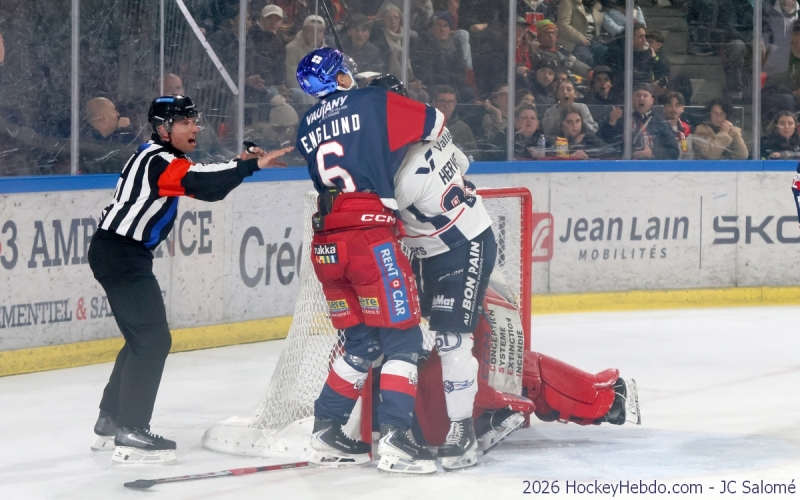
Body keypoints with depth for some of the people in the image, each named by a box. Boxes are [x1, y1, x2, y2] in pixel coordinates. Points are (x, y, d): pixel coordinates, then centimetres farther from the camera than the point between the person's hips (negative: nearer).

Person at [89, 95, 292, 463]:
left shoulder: (156, 157, 15)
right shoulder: (159, 162, -16)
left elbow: (201, 182, 15)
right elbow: (202, 184, -31)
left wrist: (239, 164, 2)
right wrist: (250, 165, -33)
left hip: (122, 253, 11)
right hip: (120, 255, -11)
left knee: (143, 338, 19)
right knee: (153, 340, -13)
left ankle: (110, 421, 28)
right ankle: (130, 434, -14)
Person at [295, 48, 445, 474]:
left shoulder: (307, 127, 17)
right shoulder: (373, 103, 2)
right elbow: (434, 123, 10)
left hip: (326, 243, 6)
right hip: (369, 235, -6)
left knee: (361, 342, 19)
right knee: (402, 339, -1)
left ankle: (327, 432, 18)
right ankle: (394, 439, -11)